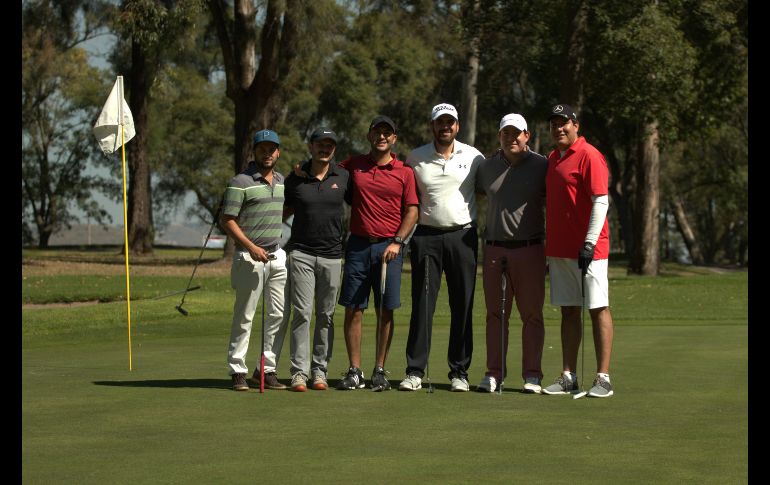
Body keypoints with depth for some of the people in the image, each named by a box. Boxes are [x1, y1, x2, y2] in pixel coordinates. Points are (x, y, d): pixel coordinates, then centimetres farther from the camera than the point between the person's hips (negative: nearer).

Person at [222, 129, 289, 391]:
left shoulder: (282, 181, 13)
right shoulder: (240, 182, -8)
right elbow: (227, 221, -11)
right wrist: (251, 247, -17)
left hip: (277, 254, 7)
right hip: (249, 257, -7)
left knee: (279, 315, 4)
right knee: (244, 316, -4)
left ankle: (267, 369, 11)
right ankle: (237, 370, 2)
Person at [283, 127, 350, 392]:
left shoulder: (343, 177, 5)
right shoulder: (295, 179, 3)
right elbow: (284, 211, 15)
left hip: (332, 254, 1)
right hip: (301, 252, -1)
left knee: (326, 315, 5)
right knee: (302, 313, -7)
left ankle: (320, 370, 12)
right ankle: (299, 372, -6)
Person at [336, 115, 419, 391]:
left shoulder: (404, 172, 4)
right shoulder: (353, 165, 9)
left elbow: (412, 211, 2)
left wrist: (397, 241, -9)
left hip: (389, 247, -1)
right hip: (358, 244, 1)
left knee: (385, 311, 0)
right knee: (353, 309, -1)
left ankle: (380, 372, 7)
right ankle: (354, 372, 4)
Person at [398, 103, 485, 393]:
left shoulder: (473, 157, 4)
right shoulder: (415, 159, 6)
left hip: (462, 236, 0)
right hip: (426, 236, 0)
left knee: (462, 306, 1)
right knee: (422, 305, -3)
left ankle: (459, 372, 8)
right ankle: (415, 371, 0)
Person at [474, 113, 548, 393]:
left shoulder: (541, 166, 0)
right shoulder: (487, 167, 9)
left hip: (530, 249, -3)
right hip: (494, 249, 3)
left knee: (531, 314, 0)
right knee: (495, 313, 5)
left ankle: (532, 375, 4)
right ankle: (494, 373, 10)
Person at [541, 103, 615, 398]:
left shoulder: (589, 156, -9)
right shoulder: (553, 159, 17)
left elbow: (601, 201, -15)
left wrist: (589, 242, -21)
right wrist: (547, 249, 20)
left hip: (587, 250, -8)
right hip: (559, 250, 8)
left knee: (598, 310, -4)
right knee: (568, 311, 9)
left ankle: (603, 379, -3)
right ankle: (568, 378, 12)